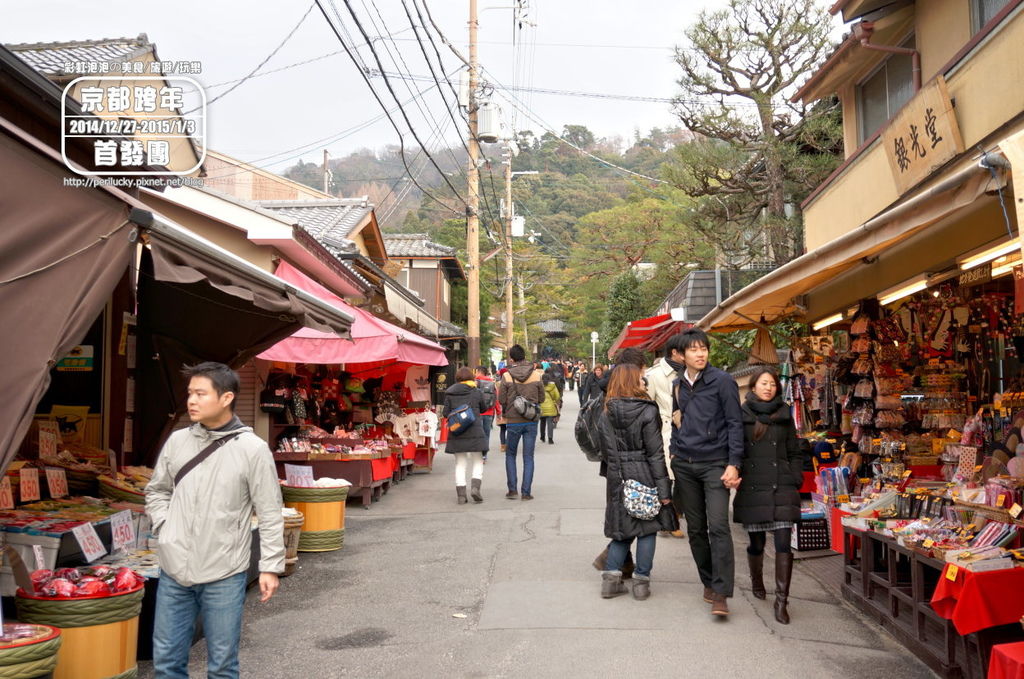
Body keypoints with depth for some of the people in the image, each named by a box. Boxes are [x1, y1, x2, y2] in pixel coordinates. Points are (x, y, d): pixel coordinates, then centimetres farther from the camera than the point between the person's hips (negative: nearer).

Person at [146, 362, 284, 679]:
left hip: (224, 576, -4)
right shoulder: (177, 441, 3)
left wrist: (270, 566, -6)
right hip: (174, 571, 4)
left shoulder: (252, 449, -10)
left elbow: (270, 514, -6)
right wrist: (165, 527, 3)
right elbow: (156, 491, 18)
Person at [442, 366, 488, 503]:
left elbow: (446, 413, 1)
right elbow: (483, 408, 11)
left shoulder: (449, 393, 1)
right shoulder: (477, 392, -2)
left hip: (456, 432, 2)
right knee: (478, 461, 12)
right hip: (474, 431, -2)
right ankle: (475, 486, -7)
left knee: (460, 463, 9)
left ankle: (461, 494, 6)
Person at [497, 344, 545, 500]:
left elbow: (501, 400, -8)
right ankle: (526, 492, 6)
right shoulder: (536, 375, -4)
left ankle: (512, 489, 9)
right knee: (528, 458, 8)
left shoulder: (506, 376, -10)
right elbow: (541, 398, 2)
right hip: (531, 421, 1)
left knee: (510, 455, 16)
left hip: (513, 421, -1)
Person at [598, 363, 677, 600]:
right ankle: (641, 581, 10)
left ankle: (611, 577, 10)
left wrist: (617, 470, 15)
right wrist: (663, 487, -9)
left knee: (623, 528, 15)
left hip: (617, 478, 4)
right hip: (644, 477, -4)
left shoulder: (607, 414, 3)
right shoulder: (647, 411, -11)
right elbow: (655, 453, -12)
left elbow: (607, 450, 5)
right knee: (647, 528, 8)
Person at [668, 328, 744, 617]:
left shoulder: (722, 381, -5)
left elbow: (735, 423, -7)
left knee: (718, 526, -13)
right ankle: (708, 582, 24)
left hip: (715, 463, -5)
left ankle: (721, 594, -10)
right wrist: (674, 452, 10)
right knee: (695, 528, 10)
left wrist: (733, 464, -13)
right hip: (684, 464, 5)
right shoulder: (677, 385, 11)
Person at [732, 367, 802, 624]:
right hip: (752, 488, -1)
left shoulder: (784, 415, 10)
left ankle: (781, 601, -4)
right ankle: (756, 581, 37)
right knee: (756, 542, 9)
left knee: (783, 543, -8)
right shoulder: (741, 415, 3)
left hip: (781, 488, 1)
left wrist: (795, 482, 4)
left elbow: (794, 453, 13)